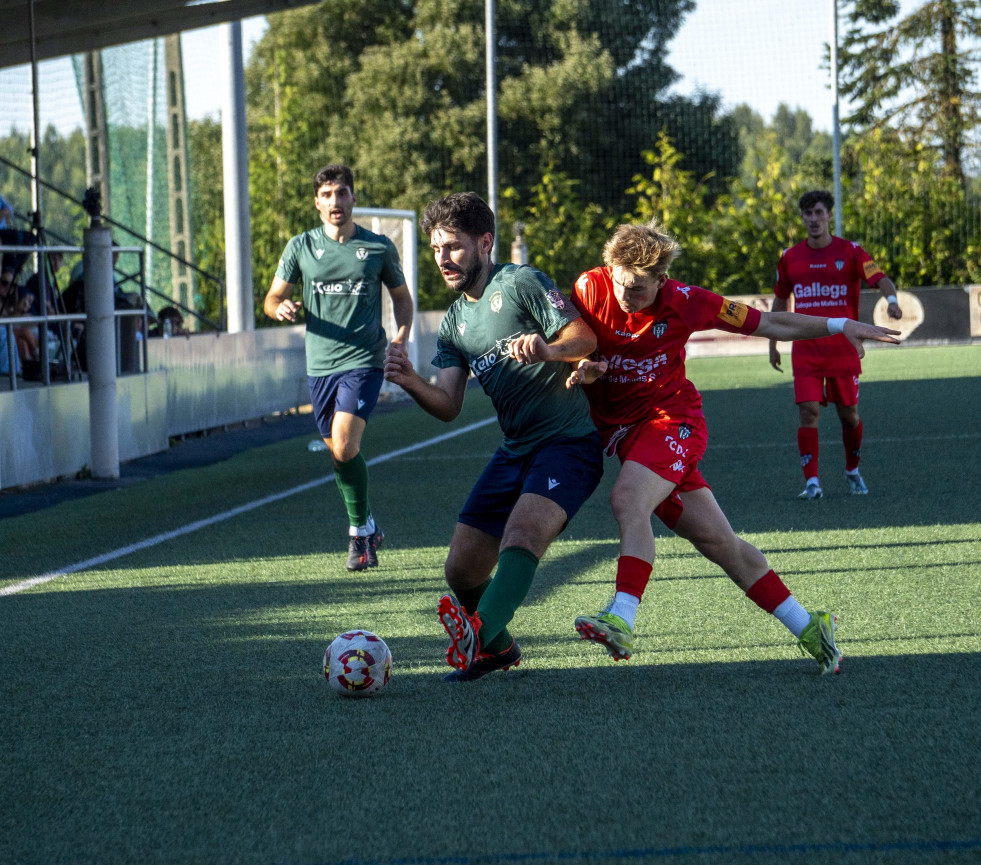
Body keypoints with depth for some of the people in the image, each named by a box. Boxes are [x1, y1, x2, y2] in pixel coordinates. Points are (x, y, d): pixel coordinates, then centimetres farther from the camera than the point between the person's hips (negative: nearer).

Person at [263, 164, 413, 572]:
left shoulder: (379, 247, 1)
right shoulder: (301, 247, 4)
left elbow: (401, 295, 14)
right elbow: (272, 299, 8)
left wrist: (402, 334, -4)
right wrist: (281, 308, -16)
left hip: (363, 360, -3)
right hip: (320, 365, 3)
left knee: (344, 447, -19)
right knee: (338, 453, 10)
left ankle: (360, 531, -2)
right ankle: (367, 528, 29)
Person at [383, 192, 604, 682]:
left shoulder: (520, 283, -5)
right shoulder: (454, 323, 15)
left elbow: (585, 337, -13)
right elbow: (448, 406, 6)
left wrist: (548, 349, -34)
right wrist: (411, 383, -14)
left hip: (569, 440, -7)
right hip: (515, 451, 7)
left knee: (522, 536, -31)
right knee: (461, 569, 3)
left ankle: (477, 633, -51)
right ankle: (497, 648, 28)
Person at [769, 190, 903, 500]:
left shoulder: (850, 252, -2)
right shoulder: (790, 257, 6)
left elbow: (881, 279, -14)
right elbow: (780, 301, 19)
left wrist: (891, 299, -36)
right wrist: (773, 344, 19)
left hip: (843, 348, -1)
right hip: (805, 350, 1)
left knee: (848, 414, 8)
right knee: (808, 411, -12)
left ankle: (852, 472, 31)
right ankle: (811, 482, -10)